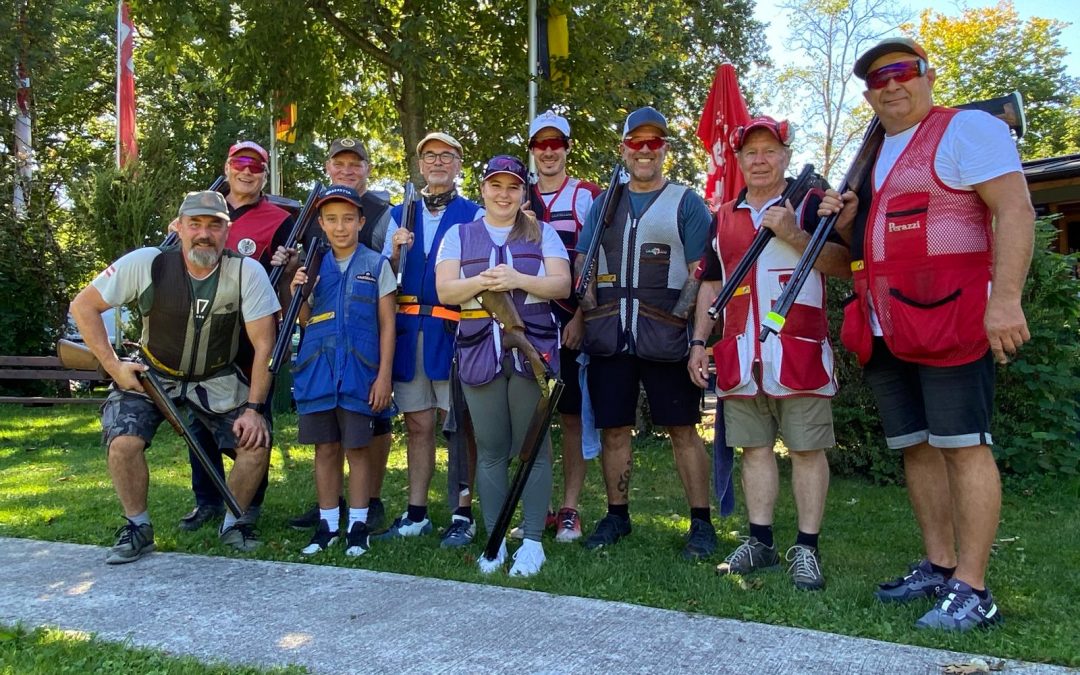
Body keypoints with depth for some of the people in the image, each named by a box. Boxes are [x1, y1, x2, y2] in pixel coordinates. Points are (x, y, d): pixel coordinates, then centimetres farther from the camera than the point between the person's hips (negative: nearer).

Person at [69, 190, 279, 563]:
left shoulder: (247, 272, -19)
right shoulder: (146, 263, -18)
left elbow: (264, 345, -16)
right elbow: (83, 306, -7)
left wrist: (253, 409, -19)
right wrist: (114, 366, -13)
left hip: (218, 381, 0)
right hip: (150, 375, 0)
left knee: (257, 442, -15)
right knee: (124, 442, -22)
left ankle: (233, 522, 11)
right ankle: (138, 528, 3)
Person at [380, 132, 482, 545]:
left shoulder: (474, 215, 5)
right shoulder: (400, 215, 16)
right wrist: (396, 252, -7)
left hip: (455, 331, -4)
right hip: (409, 331, 4)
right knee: (417, 424, 9)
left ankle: (463, 516, 8)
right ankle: (416, 514, 18)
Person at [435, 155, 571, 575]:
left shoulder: (542, 234, 11)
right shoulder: (459, 236, 13)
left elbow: (562, 285, -1)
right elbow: (445, 291, 2)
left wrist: (518, 279, -17)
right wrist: (481, 281, -17)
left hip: (532, 350, -1)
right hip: (480, 353, 1)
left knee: (533, 447, 0)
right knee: (490, 450, 4)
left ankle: (533, 543, 10)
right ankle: (495, 541, 16)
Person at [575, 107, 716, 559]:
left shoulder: (686, 201, 4)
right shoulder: (603, 203, 15)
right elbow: (582, 266, 15)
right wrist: (579, 317, 1)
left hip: (665, 338, -3)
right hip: (608, 337, 4)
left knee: (682, 430, 2)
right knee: (613, 429, 9)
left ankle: (701, 522, 14)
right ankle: (617, 515, 24)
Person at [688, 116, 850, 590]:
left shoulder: (811, 204, 4)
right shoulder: (723, 218, 17)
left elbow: (844, 265, -6)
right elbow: (711, 285, 19)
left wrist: (794, 235, -17)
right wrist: (699, 342, 11)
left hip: (799, 350, -4)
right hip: (740, 355, 4)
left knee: (807, 449, 0)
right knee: (754, 448, 8)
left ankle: (806, 549, 9)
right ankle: (760, 543, 17)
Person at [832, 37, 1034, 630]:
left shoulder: (966, 130, -2)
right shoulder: (870, 158, 21)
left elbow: (1015, 210, -13)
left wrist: (1005, 297, -24)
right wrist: (846, 225, 6)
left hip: (949, 319, -8)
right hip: (886, 330, 8)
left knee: (963, 445, -6)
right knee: (916, 448, 9)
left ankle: (971, 590, -1)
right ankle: (938, 568, 19)